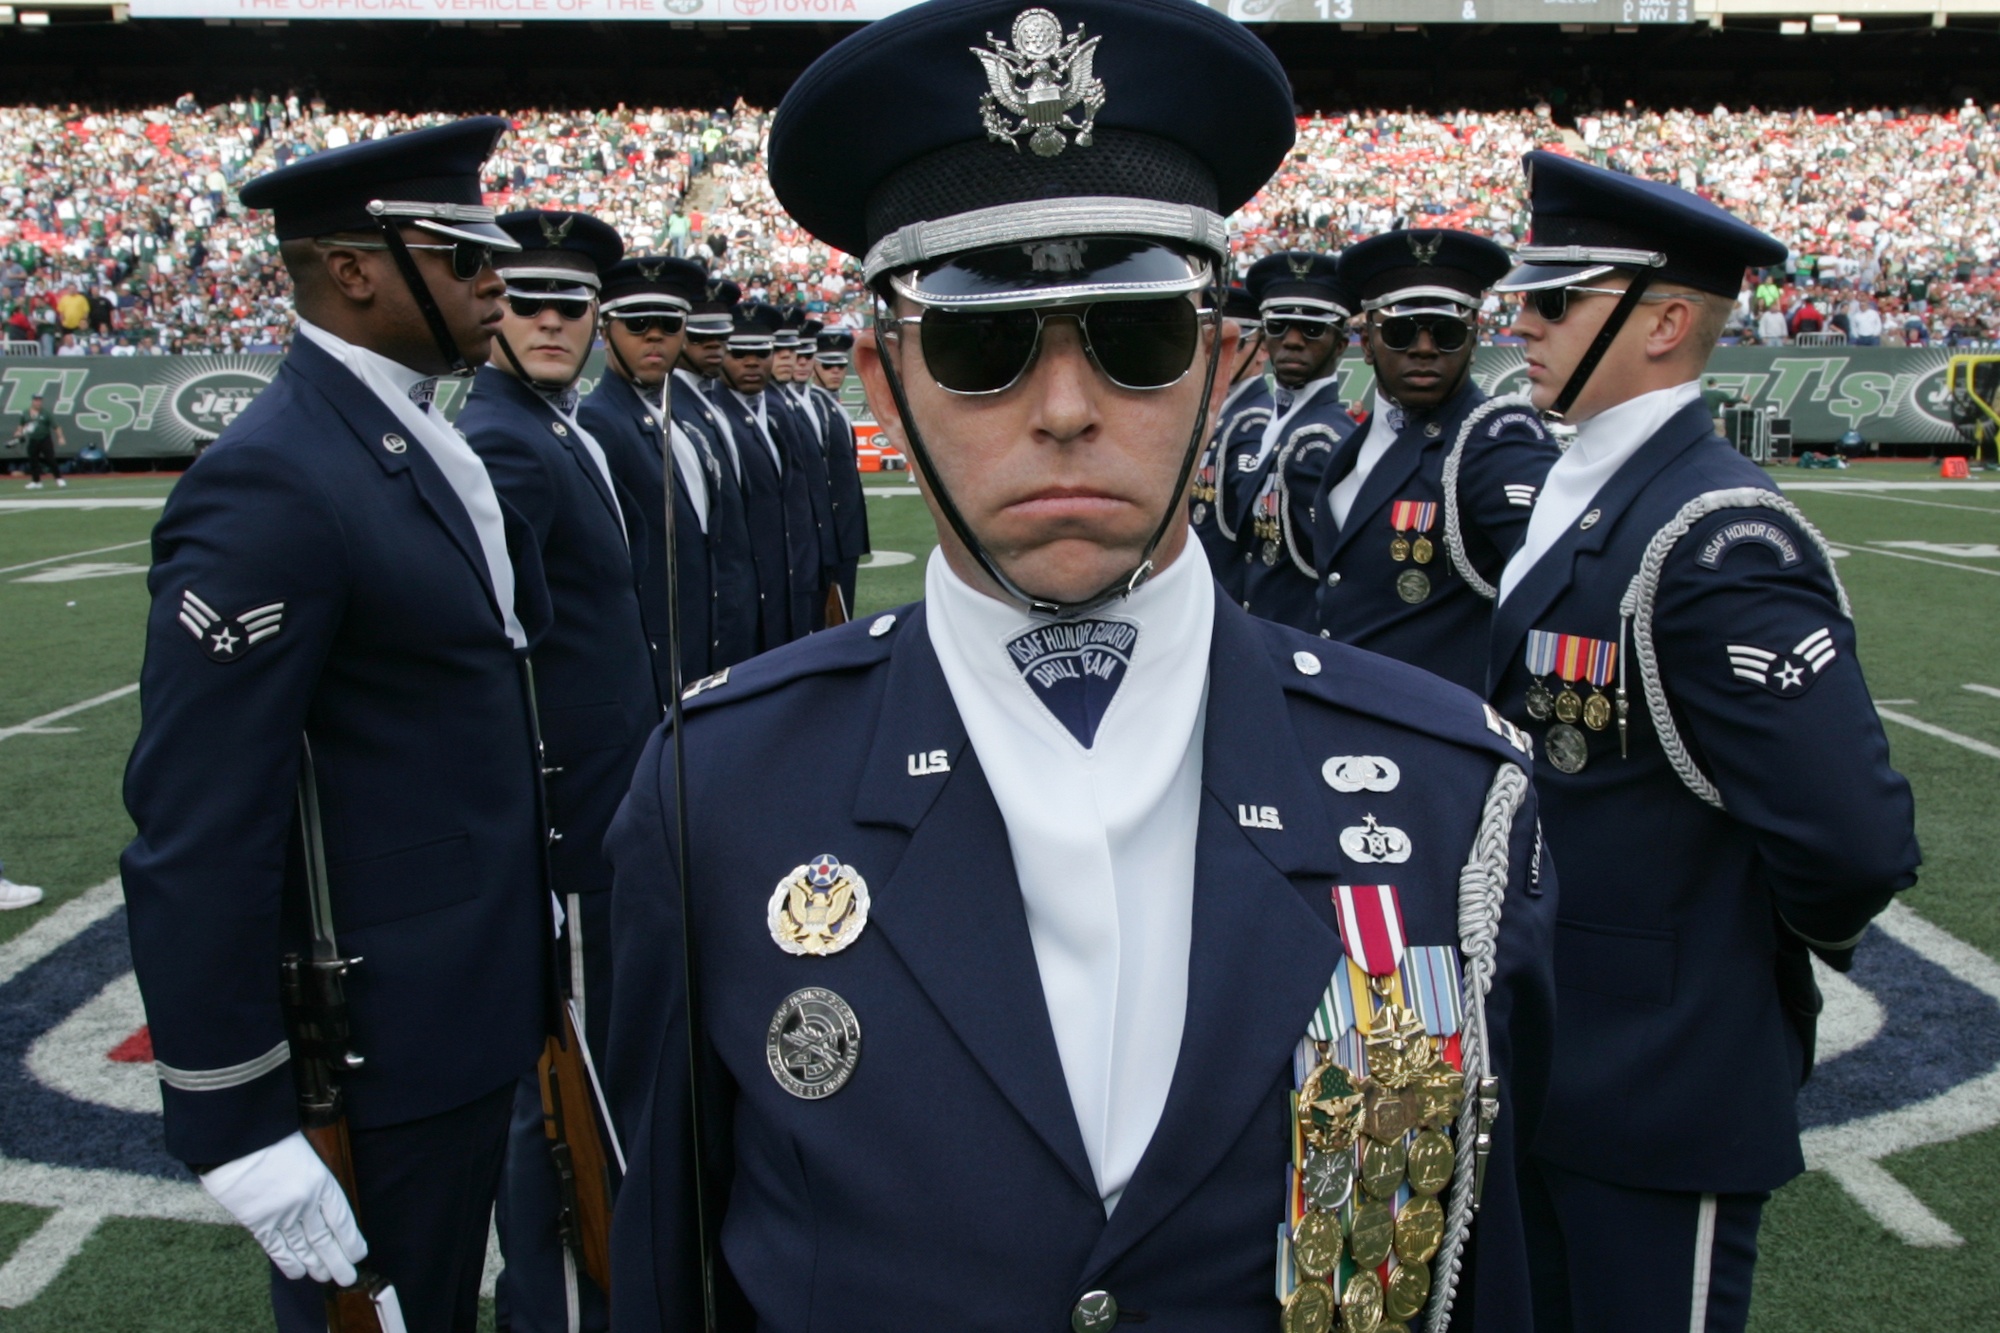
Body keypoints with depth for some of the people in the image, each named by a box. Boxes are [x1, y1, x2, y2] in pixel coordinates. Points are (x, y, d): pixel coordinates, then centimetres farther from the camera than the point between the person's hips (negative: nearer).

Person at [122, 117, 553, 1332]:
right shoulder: (270, 485, -22)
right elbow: (197, 836, -23)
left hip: (479, 995, 8)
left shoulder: (433, 445, 8)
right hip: (375, 1041, -8)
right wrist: (237, 1125, -19)